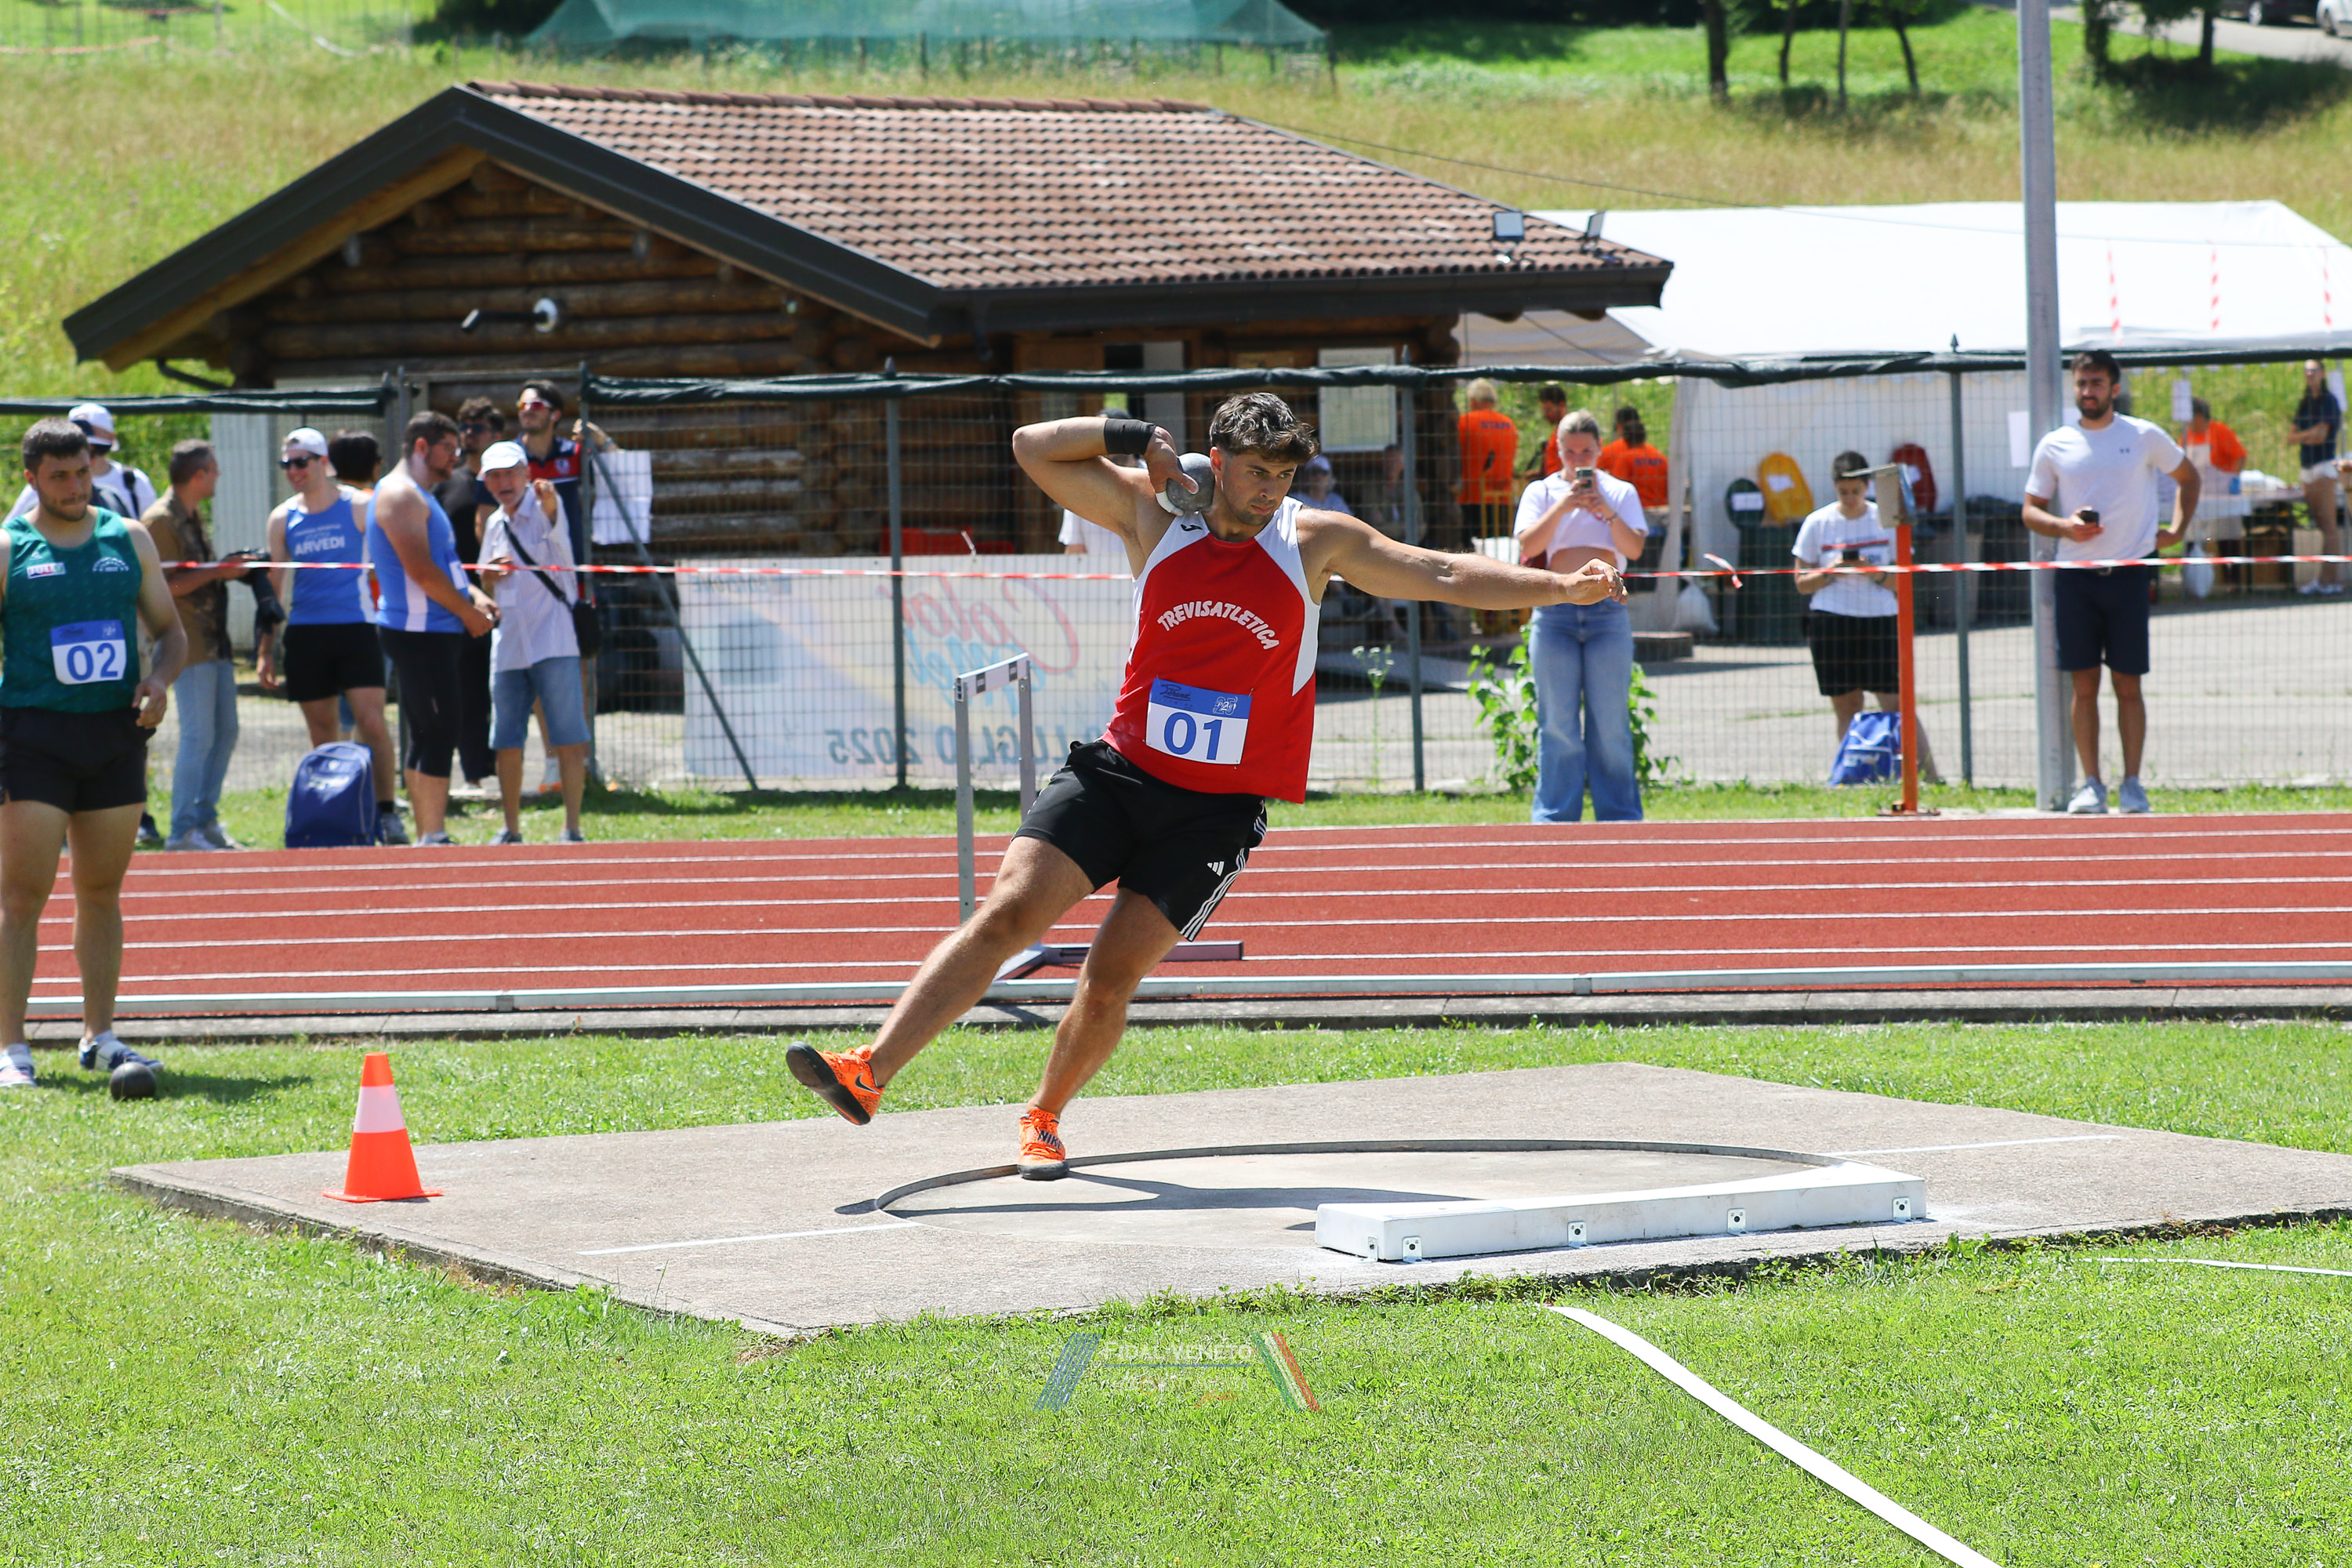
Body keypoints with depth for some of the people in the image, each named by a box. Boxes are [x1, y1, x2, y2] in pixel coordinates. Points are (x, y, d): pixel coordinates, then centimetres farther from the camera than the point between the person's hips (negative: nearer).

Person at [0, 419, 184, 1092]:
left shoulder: (128, 539, 11)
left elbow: (171, 630, 16)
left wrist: (160, 677, -5)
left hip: (116, 731, 4)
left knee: (102, 891, 9)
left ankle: (99, 1037, 18)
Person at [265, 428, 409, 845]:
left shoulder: (358, 507, 1)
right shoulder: (283, 518, 9)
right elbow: (275, 584, 14)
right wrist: (266, 648, 11)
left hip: (354, 627, -3)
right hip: (305, 634, 3)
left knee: (371, 721, -14)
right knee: (322, 732, 5)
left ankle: (387, 811, -10)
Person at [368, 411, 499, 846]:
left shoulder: (419, 496, 20)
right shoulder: (400, 495, -13)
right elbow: (420, 570, -20)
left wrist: (475, 596, 7)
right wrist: (468, 612, -11)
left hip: (433, 634, 11)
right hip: (419, 633, -11)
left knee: (428, 737, 11)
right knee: (440, 734, -11)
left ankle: (427, 838, 15)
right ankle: (433, 837, -11)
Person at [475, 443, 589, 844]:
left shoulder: (544, 507, -4)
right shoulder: (494, 525, 15)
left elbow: (552, 516, -30)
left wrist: (548, 498, -54)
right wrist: (488, 576, 2)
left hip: (552, 642, -6)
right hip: (507, 644, 6)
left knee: (568, 738, -9)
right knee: (506, 743, 6)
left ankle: (572, 827, -7)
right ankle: (511, 829, 15)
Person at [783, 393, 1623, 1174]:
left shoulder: (1317, 541, 1)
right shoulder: (1153, 518, 2)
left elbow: (1443, 575, 3)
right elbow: (1033, 448, 4)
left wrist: (1561, 586, -2)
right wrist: (1136, 436, -7)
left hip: (1217, 810, 0)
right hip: (1115, 775, 0)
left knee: (1113, 975, -6)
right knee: (1007, 913, -15)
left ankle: (1044, 1116, 17)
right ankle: (869, 1072, -18)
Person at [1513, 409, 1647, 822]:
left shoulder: (1621, 493, 9)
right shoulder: (1541, 492, 9)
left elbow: (1634, 547, -4)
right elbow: (1528, 546, -5)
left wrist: (1606, 510, -17)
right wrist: (1562, 507, -15)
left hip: (1608, 613, 0)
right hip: (1554, 613, 0)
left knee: (1611, 723, 0)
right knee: (1557, 724, -1)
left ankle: (1620, 815, 4)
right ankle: (1555, 816, 2)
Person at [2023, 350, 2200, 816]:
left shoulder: (2145, 437, 4)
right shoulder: (2055, 445, 7)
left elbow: (2189, 477, 19)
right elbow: (2031, 511, 10)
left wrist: (2177, 529, 6)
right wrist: (2065, 527, -10)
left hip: (2128, 574, -1)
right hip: (2075, 579, 1)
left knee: (2128, 684, -1)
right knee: (2084, 685, -1)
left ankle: (2132, 784, 4)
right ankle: (2091, 786, 2)